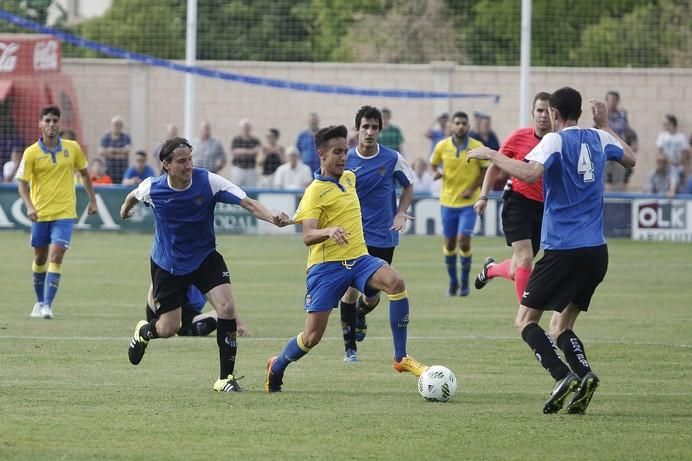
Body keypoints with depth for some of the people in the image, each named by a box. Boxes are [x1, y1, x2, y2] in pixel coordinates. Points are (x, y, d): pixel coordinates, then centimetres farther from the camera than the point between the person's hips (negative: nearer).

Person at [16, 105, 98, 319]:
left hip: (64, 213, -1)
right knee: (40, 258, 11)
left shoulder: (72, 148, 0)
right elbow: (22, 182, -4)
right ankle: (40, 301, 28)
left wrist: (92, 200, 13)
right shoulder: (31, 153, -6)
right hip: (41, 213, 1)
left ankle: (48, 305, -16)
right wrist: (29, 206, -20)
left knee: (56, 256, -14)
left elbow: (84, 173, 14)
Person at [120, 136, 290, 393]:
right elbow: (133, 196, 9)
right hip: (168, 264, 0)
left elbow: (248, 203, -28)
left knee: (227, 307, -20)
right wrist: (125, 209, 31)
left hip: (205, 258, 0)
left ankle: (226, 378, -8)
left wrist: (273, 218, -46)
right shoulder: (152, 188, -17)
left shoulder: (208, 181, -21)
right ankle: (143, 332, 43)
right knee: (168, 329, 3)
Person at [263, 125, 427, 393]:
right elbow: (308, 236, -21)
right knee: (313, 336, -4)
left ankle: (401, 358, -20)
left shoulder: (349, 177, 12)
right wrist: (329, 232, -41)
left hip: (358, 258, 5)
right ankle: (277, 368, 27)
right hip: (327, 265, -5)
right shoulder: (315, 192, -10)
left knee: (396, 283, -26)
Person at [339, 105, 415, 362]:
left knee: (373, 296, 3)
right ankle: (349, 347, 5)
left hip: (383, 237, 1)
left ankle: (361, 314, 40)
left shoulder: (393, 159, -4)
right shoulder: (346, 160, -3)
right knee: (351, 290, -9)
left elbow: (408, 186, 12)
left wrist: (401, 213, -2)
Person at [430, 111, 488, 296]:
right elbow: (433, 164, 11)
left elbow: (486, 170, 2)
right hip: (448, 201, 2)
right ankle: (452, 281, 25)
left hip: (468, 202, -2)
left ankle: (465, 282, 3)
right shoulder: (442, 146, -2)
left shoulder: (477, 147, -7)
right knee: (449, 243, 7)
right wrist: (435, 173, -12)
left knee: (463, 241, -14)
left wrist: (472, 189, -10)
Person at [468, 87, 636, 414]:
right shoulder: (599, 138, 11)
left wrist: (491, 155, -14)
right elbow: (630, 159, 30)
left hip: (563, 249, -7)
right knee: (561, 327, 14)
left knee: (525, 320, 1)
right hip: (596, 251, 7)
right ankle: (584, 376, -13)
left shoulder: (555, 141, -8)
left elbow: (529, 173, -26)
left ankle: (563, 376, -21)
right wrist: (605, 126, 40)